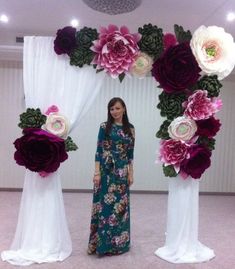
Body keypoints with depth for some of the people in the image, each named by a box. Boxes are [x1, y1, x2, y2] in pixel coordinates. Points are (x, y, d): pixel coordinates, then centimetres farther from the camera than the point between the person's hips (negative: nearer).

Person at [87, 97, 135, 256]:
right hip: (106, 170, -3)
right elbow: (99, 150, -5)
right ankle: (101, 242, 15)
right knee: (105, 205, 1)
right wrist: (97, 172, -11)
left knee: (120, 205, 9)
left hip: (121, 171, 3)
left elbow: (130, 153, 8)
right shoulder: (104, 127, -2)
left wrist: (131, 173, 5)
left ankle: (118, 241, 25)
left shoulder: (130, 129, 7)